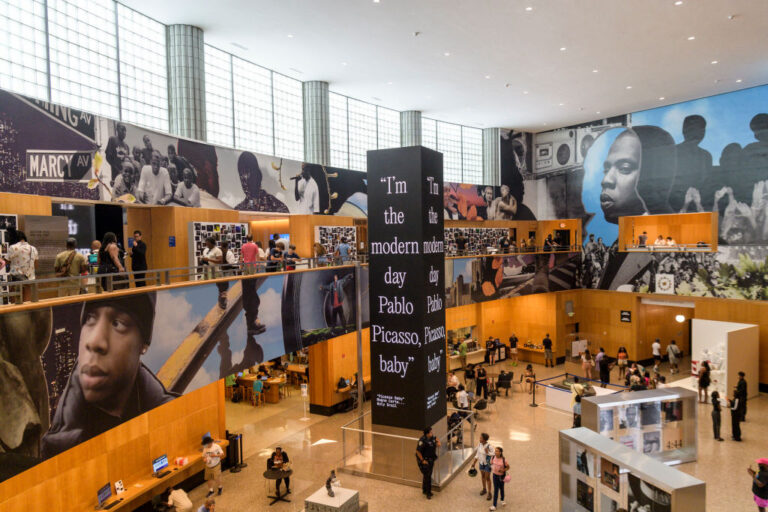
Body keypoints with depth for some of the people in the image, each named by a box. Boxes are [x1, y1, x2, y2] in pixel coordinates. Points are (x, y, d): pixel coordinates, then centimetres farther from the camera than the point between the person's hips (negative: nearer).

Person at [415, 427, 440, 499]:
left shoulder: (432, 437, -5)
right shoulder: (423, 441, -29)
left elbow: (436, 439, 20)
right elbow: (418, 451, -25)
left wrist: (438, 442, -1)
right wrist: (422, 460, -19)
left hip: (431, 460, 8)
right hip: (424, 460, -8)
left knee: (428, 475, 19)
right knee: (427, 476, -2)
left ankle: (424, 490, 35)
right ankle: (428, 493, 13)